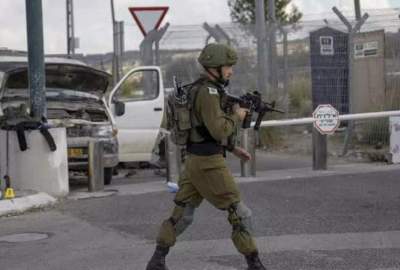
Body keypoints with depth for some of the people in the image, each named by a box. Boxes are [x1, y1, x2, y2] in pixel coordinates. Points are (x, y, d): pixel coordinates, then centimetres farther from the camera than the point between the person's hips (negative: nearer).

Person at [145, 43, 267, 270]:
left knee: (182, 215, 14)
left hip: (194, 160, 10)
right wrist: (237, 117, -6)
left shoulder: (200, 89, 15)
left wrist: (233, 149, 19)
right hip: (209, 164, -10)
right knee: (240, 213, -1)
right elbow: (219, 130, -24)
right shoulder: (208, 92, -17)